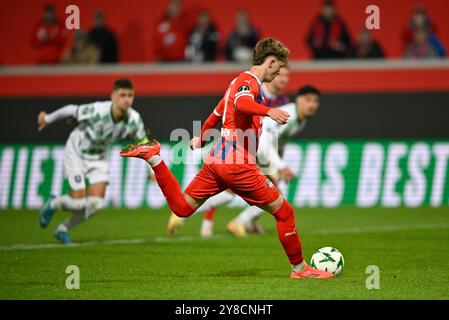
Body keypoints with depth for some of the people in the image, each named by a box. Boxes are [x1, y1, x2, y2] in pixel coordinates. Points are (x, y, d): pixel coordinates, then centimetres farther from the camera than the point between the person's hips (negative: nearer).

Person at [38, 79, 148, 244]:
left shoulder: (134, 119, -22)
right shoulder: (97, 111, -35)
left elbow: (143, 142, -4)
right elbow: (71, 109, -17)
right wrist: (48, 119, -1)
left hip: (99, 157, 5)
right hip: (76, 152, -5)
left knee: (96, 204, -5)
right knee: (78, 202, -10)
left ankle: (63, 229, 21)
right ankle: (52, 204, 26)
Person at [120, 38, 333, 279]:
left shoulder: (240, 81, 20)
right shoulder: (250, 82, -10)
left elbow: (216, 115, 34)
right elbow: (242, 104, -34)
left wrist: (201, 139, 49)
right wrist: (268, 111, -52)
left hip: (217, 159, 9)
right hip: (238, 165, -9)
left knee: (181, 207, 16)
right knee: (283, 212, 0)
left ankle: (153, 158, 4)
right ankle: (300, 268, 7)